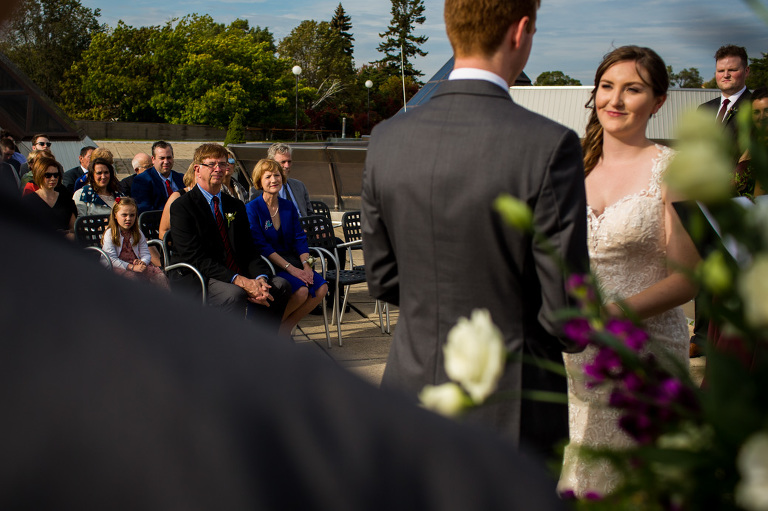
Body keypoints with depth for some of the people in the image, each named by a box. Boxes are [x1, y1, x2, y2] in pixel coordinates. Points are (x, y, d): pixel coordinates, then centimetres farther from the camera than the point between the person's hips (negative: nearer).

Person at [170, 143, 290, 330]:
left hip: (241, 276, 6)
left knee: (281, 286, -17)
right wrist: (239, 281, -23)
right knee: (234, 294, -35)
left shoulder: (236, 206, 19)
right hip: (199, 280, -6)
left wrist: (260, 278, -13)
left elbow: (249, 250, 12)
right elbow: (196, 257, -13)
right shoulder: (181, 206, -2)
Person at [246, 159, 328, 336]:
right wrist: (290, 268, -20)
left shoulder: (288, 206, 13)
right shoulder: (252, 208, -6)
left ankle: (286, 328, -2)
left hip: (291, 260, 6)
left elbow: (299, 239, 9)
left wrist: (306, 265, -10)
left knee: (321, 288, -18)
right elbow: (261, 246, -14)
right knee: (301, 290, -29)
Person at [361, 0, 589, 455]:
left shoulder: (387, 140, -4)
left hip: (413, 393, 5)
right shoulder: (550, 147, -19)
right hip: (508, 416, -4)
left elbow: (383, 280, 6)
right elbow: (566, 315, -16)